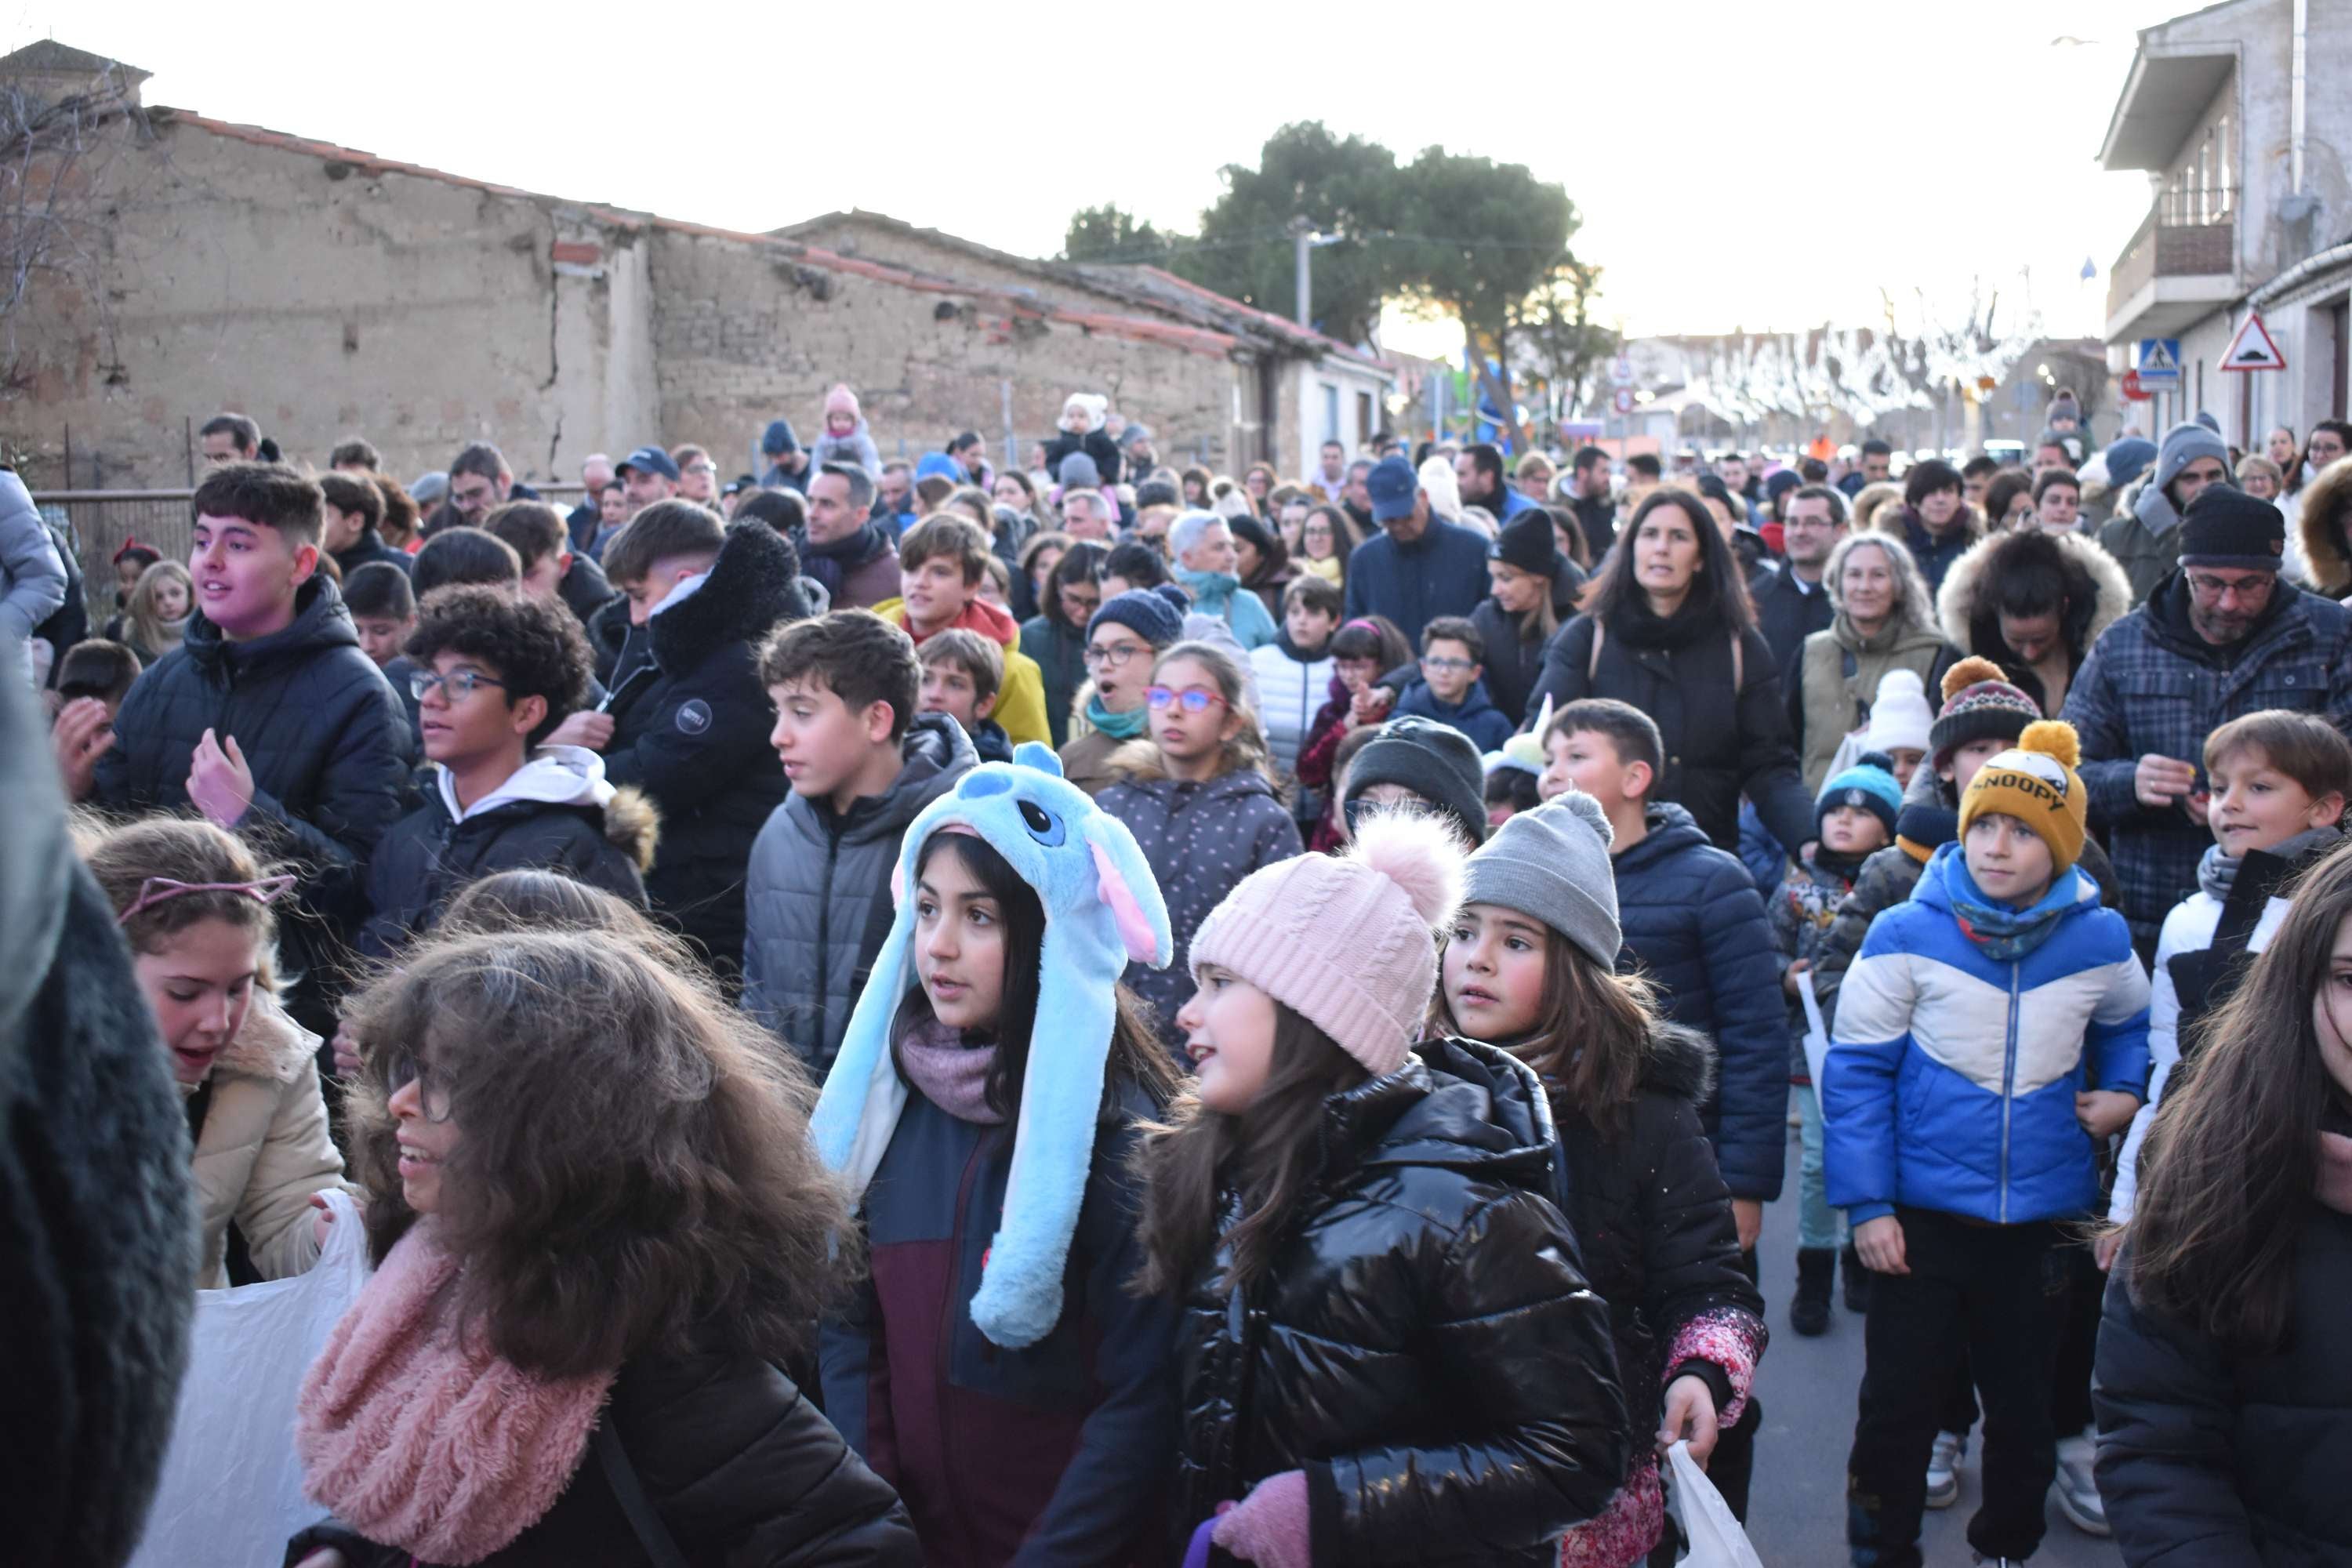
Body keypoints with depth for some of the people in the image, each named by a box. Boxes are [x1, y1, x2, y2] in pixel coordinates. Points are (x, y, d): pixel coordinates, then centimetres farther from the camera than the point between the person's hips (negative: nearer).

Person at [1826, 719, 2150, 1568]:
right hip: (1921, 1219, -2)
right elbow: (1856, 1074, -7)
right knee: (1898, 1405, 3)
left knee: (2025, 1405, 15)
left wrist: (2125, 1090, 2)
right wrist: (1867, 1205, -11)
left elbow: (2130, 1024, 22)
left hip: (2043, 1222, 3)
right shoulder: (1906, 935, -9)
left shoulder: (2100, 940, 0)